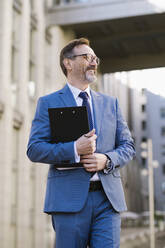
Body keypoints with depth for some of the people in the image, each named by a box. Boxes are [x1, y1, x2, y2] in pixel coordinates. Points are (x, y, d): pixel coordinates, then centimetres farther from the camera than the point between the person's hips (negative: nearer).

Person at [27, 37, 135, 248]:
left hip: (108, 198, 3)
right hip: (69, 198, -3)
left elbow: (127, 146, 16)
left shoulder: (110, 103, 17)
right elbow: (34, 149, -3)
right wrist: (74, 150, -17)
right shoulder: (48, 103, 6)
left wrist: (107, 160, -6)